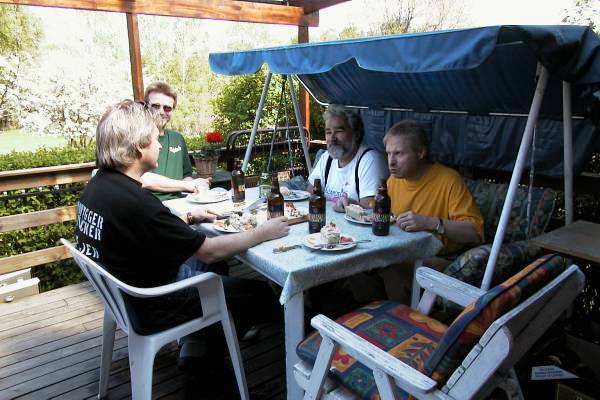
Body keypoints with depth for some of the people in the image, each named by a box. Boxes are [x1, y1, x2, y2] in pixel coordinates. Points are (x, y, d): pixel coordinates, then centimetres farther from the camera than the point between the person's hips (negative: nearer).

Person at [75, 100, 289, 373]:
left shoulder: (98, 184, -5)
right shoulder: (136, 203, -33)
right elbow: (209, 252, -26)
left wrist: (186, 219, 7)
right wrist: (264, 233, -14)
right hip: (153, 309, -9)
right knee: (260, 293, 0)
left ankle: (196, 343, 33)